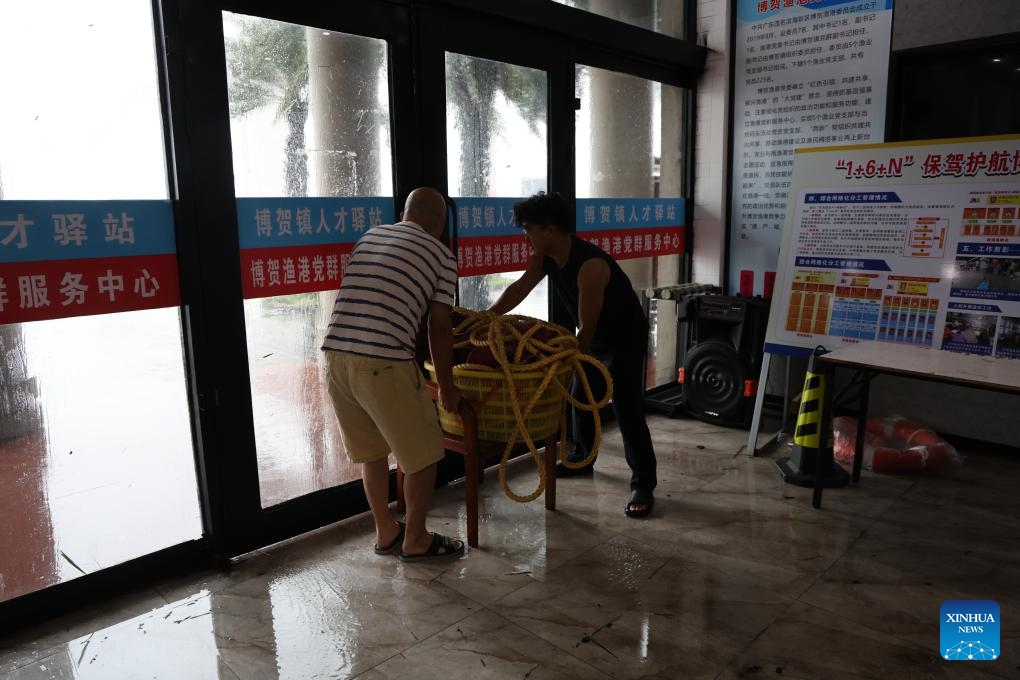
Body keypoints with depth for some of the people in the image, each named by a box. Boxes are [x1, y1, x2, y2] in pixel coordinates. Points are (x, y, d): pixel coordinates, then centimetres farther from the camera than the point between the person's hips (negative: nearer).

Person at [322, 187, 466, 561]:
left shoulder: (370, 235, 20)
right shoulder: (442, 255, 5)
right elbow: (438, 329, 2)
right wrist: (447, 388, 13)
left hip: (336, 354, 7)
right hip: (383, 363, -6)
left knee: (371, 450, 22)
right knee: (423, 453, 13)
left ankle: (386, 533, 36)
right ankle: (416, 540, 26)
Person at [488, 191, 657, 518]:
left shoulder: (590, 265, -35)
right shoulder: (546, 256, -9)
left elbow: (586, 329, -33)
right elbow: (519, 288, -3)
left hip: (626, 337, -9)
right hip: (595, 337, 9)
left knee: (627, 410, -11)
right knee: (581, 397, 16)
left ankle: (643, 485, -2)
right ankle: (581, 459, 36)